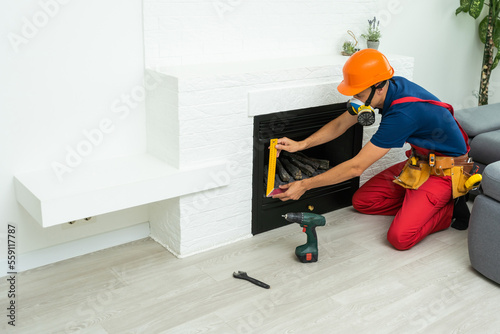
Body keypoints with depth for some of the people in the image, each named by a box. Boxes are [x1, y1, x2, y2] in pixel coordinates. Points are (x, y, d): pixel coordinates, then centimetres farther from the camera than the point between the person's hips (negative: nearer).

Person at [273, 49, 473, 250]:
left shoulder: (403, 113, -35)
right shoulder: (390, 87, -8)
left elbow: (356, 167, -31)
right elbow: (341, 124, 4)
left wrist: (304, 185, -26)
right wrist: (301, 144, -5)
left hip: (443, 171, -9)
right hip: (420, 160, 9)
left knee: (400, 238, -22)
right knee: (362, 201, 3)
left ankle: (452, 210, 0)